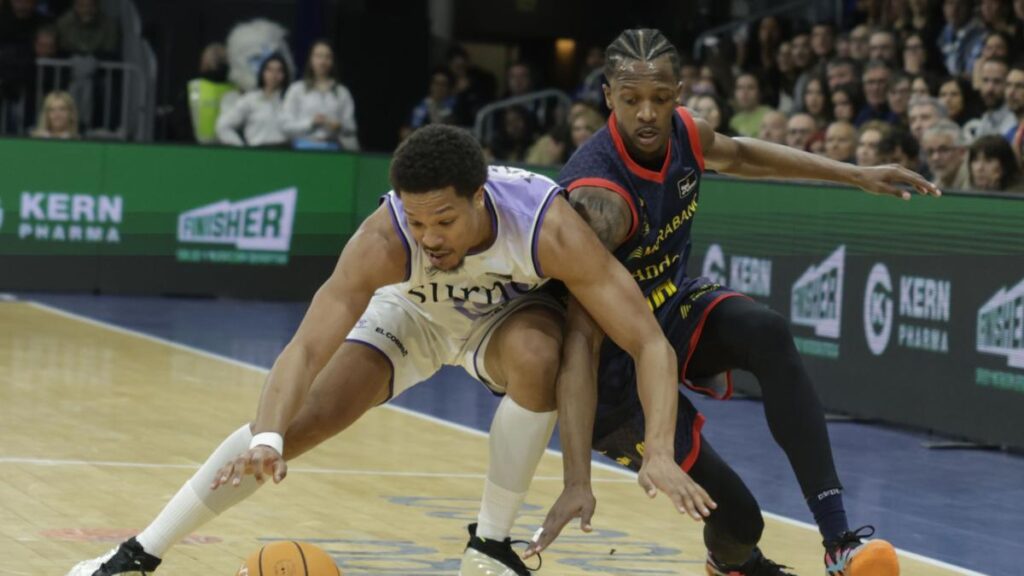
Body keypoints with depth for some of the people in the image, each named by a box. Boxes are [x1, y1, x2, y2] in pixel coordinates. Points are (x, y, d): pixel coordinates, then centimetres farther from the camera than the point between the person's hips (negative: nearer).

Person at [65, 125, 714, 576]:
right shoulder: (386, 239, -38)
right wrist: (267, 438, -59)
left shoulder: (548, 227, -40)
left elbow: (651, 342, -38)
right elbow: (307, 347, -40)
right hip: (412, 314, 1)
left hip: (510, 314, -1)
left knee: (535, 358, -36)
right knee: (297, 422, -12)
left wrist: (660, 452, -51)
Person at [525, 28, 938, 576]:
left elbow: (739, 154, 16)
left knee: (768, 335, -24)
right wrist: (577, 481, -48)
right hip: (618, 363, -7)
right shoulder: (598, 199, -35)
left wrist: (854, 174, 13)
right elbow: (581, 340, -41)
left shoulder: (683, 133, -11)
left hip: (673, 304, 7)